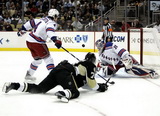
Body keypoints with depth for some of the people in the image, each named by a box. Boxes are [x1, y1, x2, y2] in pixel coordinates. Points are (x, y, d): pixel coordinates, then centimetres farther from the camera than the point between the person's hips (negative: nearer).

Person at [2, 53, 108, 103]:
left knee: (38, 89, 5)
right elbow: (91, 83, 2)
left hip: (56, 70, 8)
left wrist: (98, 84, 43)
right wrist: (99, 87, 18)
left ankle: (13, 85, -4)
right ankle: (62, 93, -55)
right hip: (64, 72, -8)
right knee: (74, 92, -20)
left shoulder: (81, 63, 36)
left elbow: (83, 82, 38)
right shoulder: (91, 65, 13)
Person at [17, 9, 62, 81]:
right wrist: (55, 40, -47)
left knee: (38, 59, 23)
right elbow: (49, 31, -32)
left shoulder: (42, 20, 13)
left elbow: (31, 23, 17)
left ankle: (28, 75, 32)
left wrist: (22, 30, 28)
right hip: (37, 43, -8)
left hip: (29, 41, 9)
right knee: (48, 59, -4)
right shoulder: (51, 23, -11)